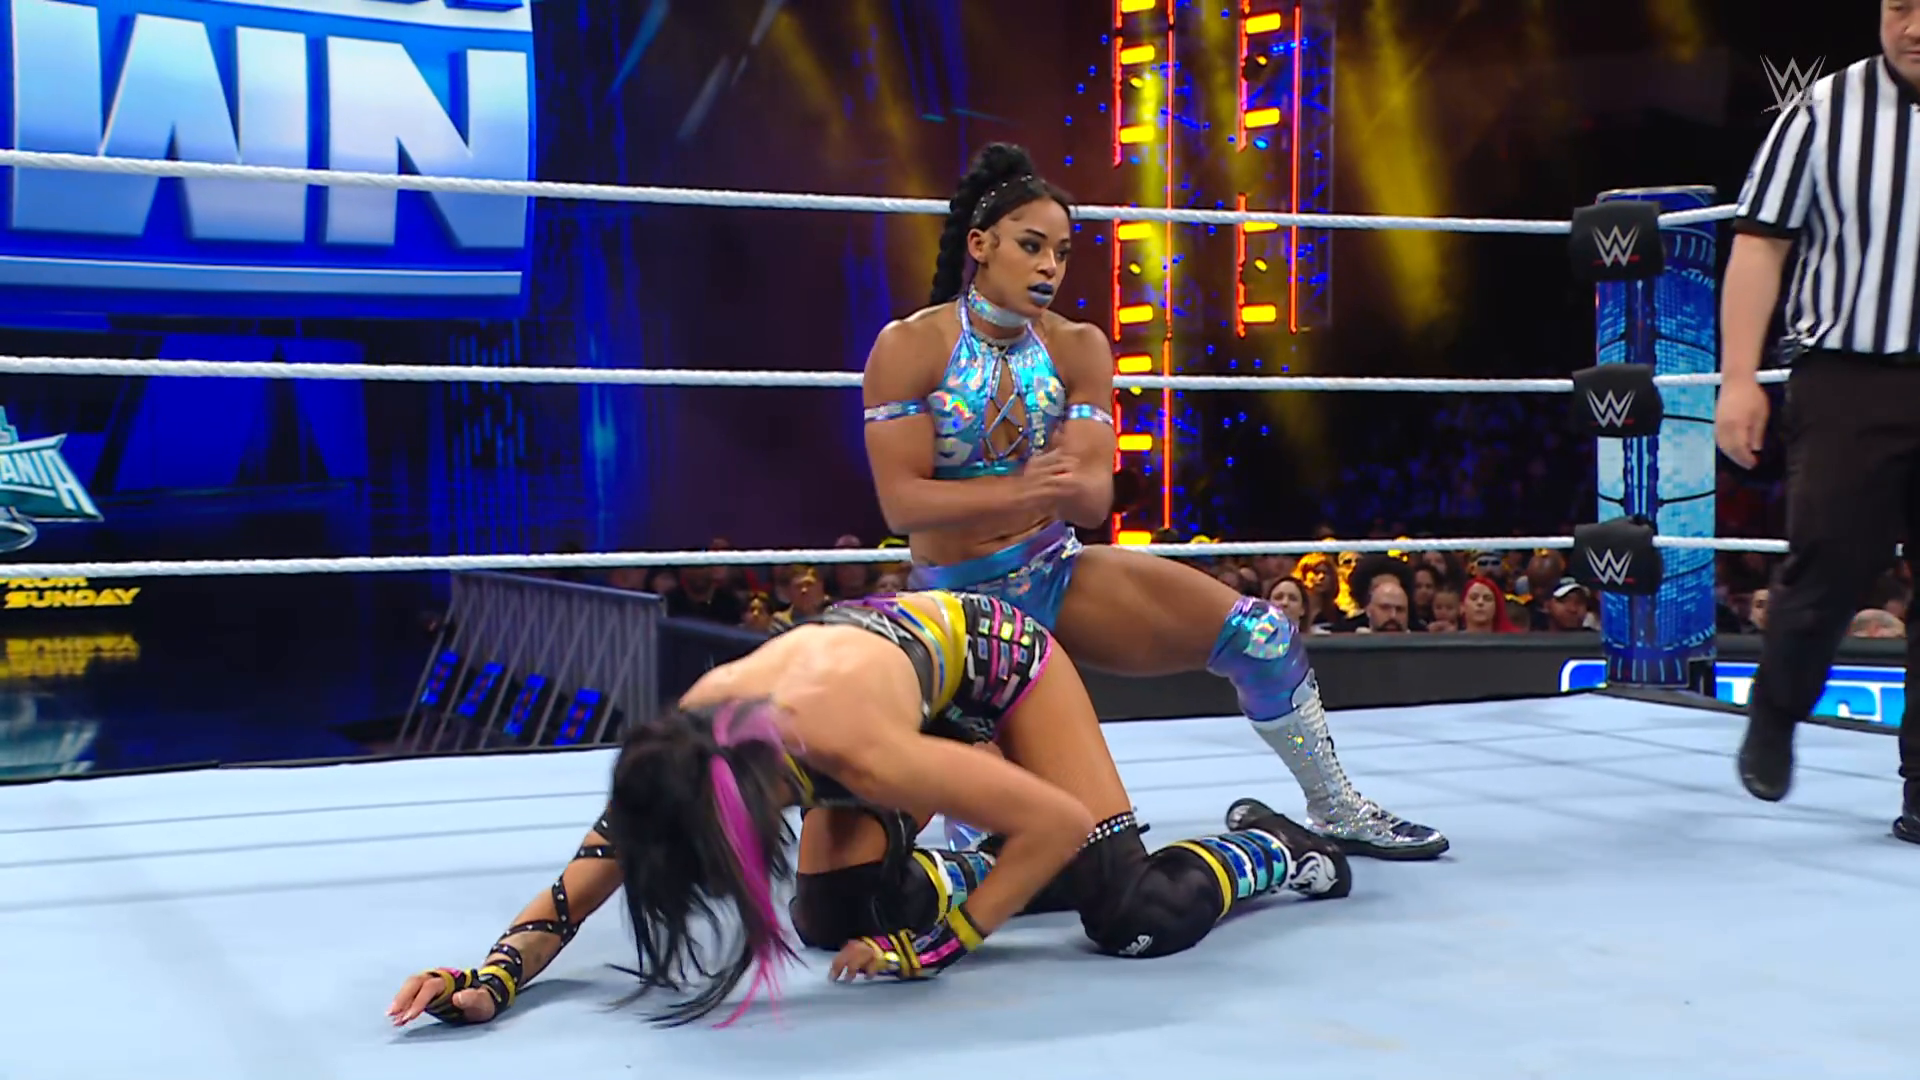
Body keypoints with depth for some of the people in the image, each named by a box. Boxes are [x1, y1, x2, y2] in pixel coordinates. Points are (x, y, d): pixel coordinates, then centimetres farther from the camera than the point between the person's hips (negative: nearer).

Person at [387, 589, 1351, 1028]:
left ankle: (1267, 848, 18)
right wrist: (493, 977, -36)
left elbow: (1063, 820, -35)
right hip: (892, 640, 5)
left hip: (996, 657, -5)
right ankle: (977, 866, 19)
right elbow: (589, 877, -20)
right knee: (834, 914, -10)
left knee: (1135, 917, -14)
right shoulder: (679, 750, -30)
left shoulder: (851, 747, -45)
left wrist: (938, 945, -33)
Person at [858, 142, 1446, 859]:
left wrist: (1066, 486, -36)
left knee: (1262, 636, -10)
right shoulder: (909, 347, -12)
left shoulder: (1076, 348, 0)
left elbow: (1094, 500, -10)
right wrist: (1019, 490, -34)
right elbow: (901, 503, -20)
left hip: (1058, 576, 4)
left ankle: (1336, 812, 11)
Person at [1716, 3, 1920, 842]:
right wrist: (1738, 378, -7)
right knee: (1829, 568, -2)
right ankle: (1774, 716, 27)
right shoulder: (1824, 111, -1)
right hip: (1848, 381, -2)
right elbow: (1761, 241, -1)